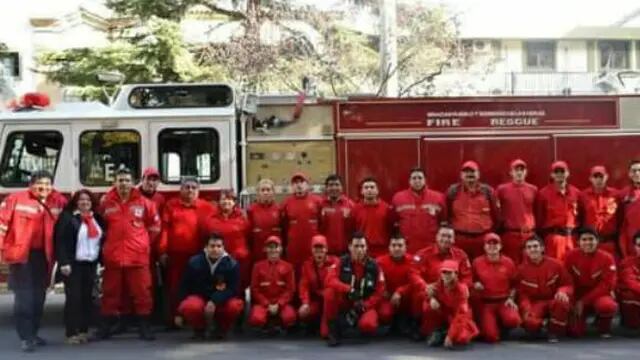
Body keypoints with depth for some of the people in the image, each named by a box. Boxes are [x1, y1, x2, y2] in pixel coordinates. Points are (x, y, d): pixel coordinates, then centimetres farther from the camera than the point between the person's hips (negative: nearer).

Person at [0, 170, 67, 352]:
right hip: (21, 254, -5)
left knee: (38, 296, 12)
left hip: (43, 255, 5)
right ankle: (26, 337, -3)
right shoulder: (16, 199, -6)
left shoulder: (58, 203, 5)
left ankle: (33, 334, 25)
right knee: (24, 296, -8)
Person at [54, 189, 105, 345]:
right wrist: (64, 262, -18)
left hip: (91, 263, 6)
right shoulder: (67, 217, -5)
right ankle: (71, 333, 0)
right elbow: (61, 241, -11)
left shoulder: (96, 218, 13)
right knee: (73, 297, -5)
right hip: (73, 264, -5)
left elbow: (101, 240, 16)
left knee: (87, 297, 7)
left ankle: (84, 331, 15)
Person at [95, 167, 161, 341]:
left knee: (142, 292, 1)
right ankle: (105, 328, 17)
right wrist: (108, 242, 14)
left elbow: (155, 225, 12)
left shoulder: (143, 202, 1)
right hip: (112, 256, 1)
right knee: (111, 293, 8)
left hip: (138, 256, -1)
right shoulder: (106, 202, 3)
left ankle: (145, 328, 9)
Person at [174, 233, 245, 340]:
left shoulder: (232, 264, -13)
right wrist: (179, 313, -4)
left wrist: (214, 301, -30)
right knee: (190, 306, -36)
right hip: (199, 298, 0)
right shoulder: (194, 262, -10)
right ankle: (199, 330, -1)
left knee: (235, 305, -32)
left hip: (221, 301, 0)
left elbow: (232, 289, -15)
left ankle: (220, 329, 0)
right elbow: (184, 287, -3)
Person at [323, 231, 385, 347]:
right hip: (345, 302, 1)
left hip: (365, 305, -1)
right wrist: (349, 290, -36)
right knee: (330, 292, -30)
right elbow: (330, 280, -20)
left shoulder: (373, 266, -7)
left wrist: (363, 306, -17)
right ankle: (333, 330, -17)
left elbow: (379, 292, -5)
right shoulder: (342, 262, -7)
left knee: (367, 325, -34)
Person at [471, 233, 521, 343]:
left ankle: (502, 325, 7)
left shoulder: (508, 262, 3)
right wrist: (475, 285, -12)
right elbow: (472, 282, 10)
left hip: (504, 302, 1)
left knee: (513, 320, -32)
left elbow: (513, 284, 13)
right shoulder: (477, 263, -2)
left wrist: (511, 298, 0)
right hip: (485, 303, -1)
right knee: (491, 337, -19)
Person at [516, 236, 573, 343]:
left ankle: (555, 332, -12)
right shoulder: (522, 269, -2)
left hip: (554, 300, 1)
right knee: (530, 323, -34)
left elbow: (568, 284, 0)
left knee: (562, 301, -38)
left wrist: (563, 292, -24)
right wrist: (526, 308, -19)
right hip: (535, 303, -1)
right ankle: (541, 324, 8)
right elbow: (521, 293, 0)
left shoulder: (555, 264, -4)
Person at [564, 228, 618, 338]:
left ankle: (604, 327, -3)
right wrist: (575, 300, -15)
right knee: (575, 332, -16)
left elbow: (607, 285, -14)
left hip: (599, 296, -1)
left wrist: (584, 301, -18)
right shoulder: (571, 256, -7)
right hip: (577, 297, 1)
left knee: (607, 306, -38)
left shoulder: (607, 258, -12)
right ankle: (579, 317, 21)